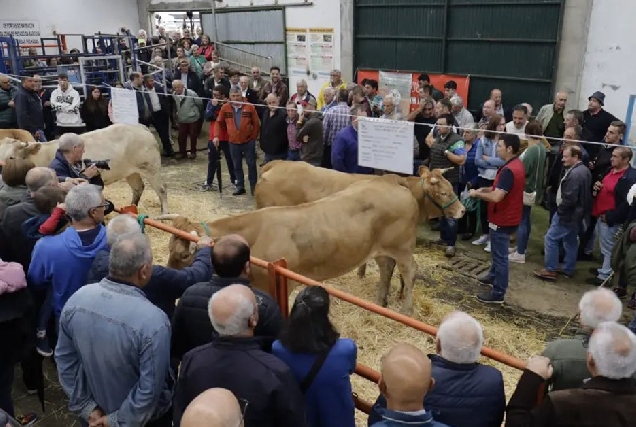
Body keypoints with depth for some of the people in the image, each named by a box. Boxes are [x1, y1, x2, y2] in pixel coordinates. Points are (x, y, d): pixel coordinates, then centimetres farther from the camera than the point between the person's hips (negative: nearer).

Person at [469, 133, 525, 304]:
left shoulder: (508, 170, -27)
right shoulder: (516, 164, 7)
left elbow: (497, 197, -31)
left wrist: (477, 194, -16)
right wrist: (486, 189, 5)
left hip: (503, 220, -10)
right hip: (506, 217, 10)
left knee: (500, 256, -1)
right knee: (498, 252, 27)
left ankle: (498, 294, 8)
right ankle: (493, 275, 46)